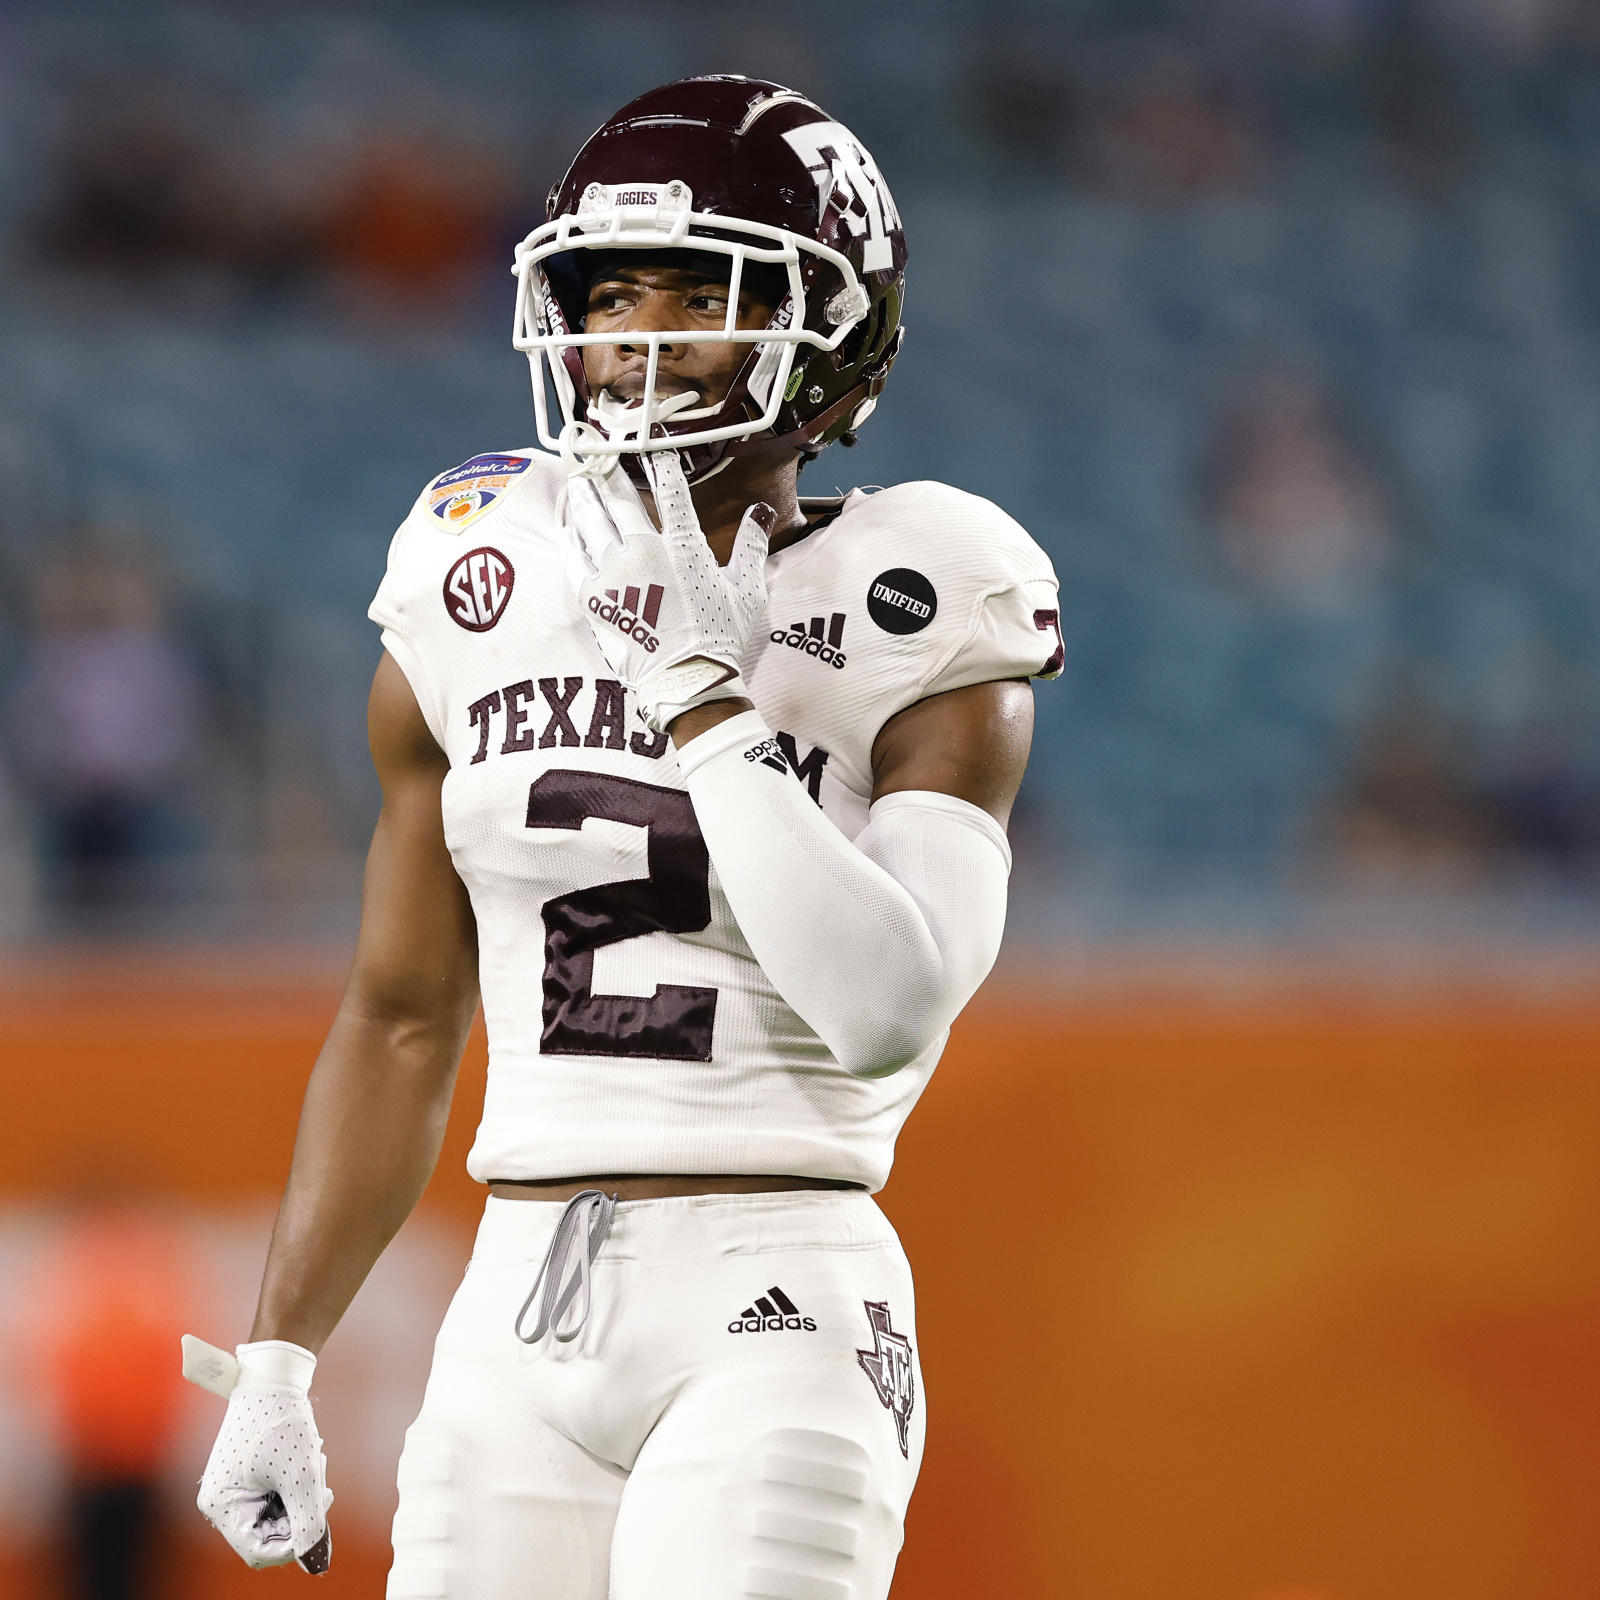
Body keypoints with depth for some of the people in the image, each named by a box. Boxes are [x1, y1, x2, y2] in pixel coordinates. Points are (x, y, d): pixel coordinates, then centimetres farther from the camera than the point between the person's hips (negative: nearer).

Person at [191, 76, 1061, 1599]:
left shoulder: (910, 630, -2)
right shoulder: (480, 602, 8)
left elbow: (890, 1013, -17)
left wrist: (698, 695, -15)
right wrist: (277, 1360, 12)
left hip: (776, 1316, -4)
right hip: (521, 1318, 4)